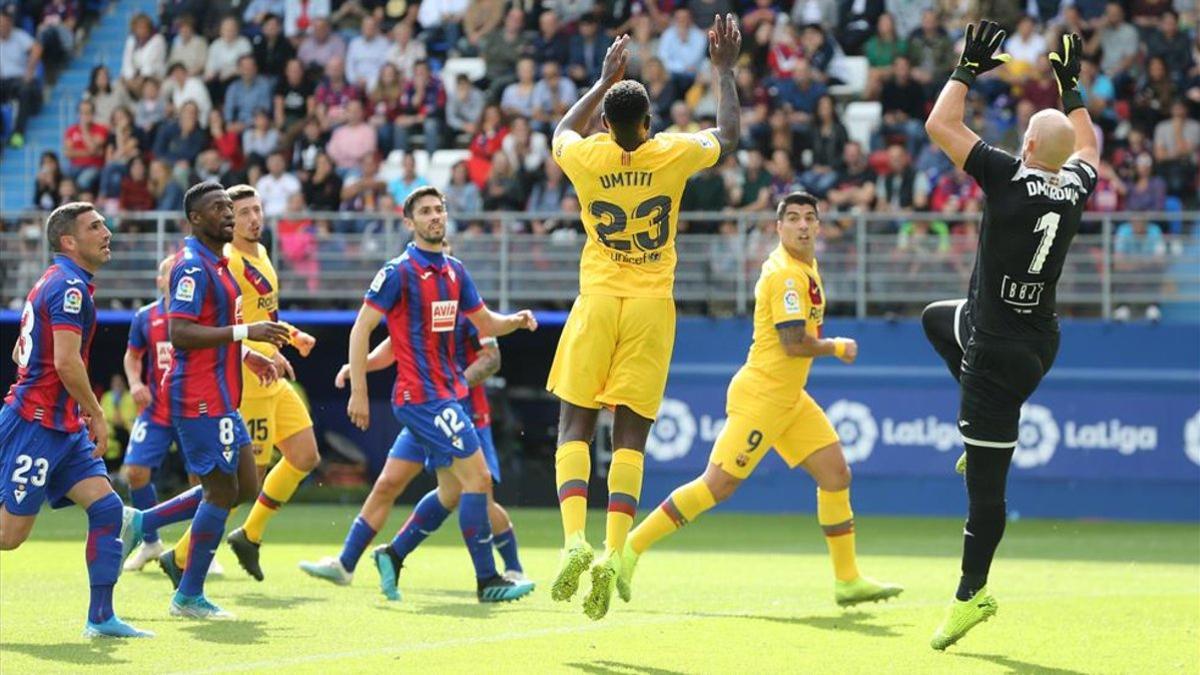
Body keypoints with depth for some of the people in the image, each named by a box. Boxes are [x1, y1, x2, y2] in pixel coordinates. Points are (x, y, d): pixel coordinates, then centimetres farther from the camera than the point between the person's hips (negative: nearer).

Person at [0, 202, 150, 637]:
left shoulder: (55, 283, 17)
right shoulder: (69, 286, -14)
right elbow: (66, 361, -24)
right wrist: (95, 415, -15)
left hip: (63, 426, 10)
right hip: (36, 425, -10)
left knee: (106, 507, -1)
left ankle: (101, 617, -2)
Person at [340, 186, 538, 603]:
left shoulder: (454, 271, 13)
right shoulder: (399, 272, -9)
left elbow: (485, 323, 21)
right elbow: (360, 330, -9)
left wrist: (517, 320, -1)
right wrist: (358, 392, -13)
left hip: (446, 394, 9)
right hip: (421, 395, -9)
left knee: (453, 491, 11)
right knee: (477, 478, -13)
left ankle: (392, 555, 24)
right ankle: (487, 580, -9)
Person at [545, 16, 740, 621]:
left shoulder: (586, 158, -2)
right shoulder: (673, 155, -3)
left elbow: (561, 131, 25)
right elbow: (729, 136, 19)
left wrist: (603, 81, 33)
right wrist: (724, 70, 28)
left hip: (598, 301, 0)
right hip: (652, 307, 1)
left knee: (575, 425, 3)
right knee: (630, 436, 0)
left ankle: (574, 539, -18)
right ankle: (613, 554, -14)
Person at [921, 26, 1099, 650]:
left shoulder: (1010, 179, -20)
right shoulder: (1075, 189, -1)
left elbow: (939, 125, -14)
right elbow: (1087, 143, 24)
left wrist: (967, 69, -2)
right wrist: (1070, 84, 30)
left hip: (998, 350, -8)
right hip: (1039, 338, 8)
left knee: (985, 482, -3)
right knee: (936, 316, 34)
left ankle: (972, 596, 1)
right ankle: (988, 430, 25)